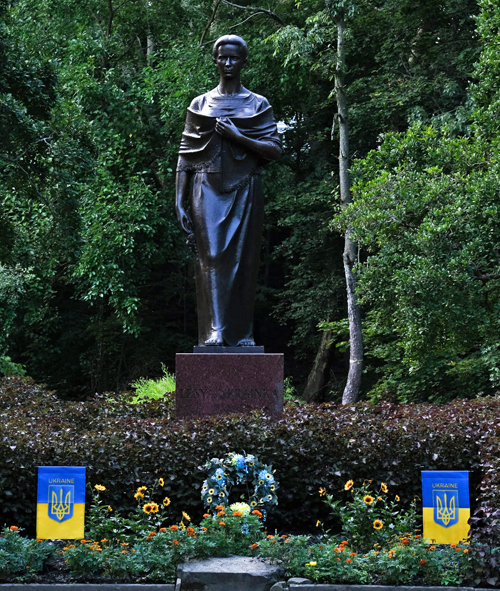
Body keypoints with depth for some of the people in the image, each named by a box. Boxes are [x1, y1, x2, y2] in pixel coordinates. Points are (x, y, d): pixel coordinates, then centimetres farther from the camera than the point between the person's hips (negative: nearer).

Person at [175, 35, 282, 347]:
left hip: (244, 190, 0)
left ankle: (241, 333, 2)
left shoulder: (258, 105, 12)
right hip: (208, 189, 0)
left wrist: (238, 137, -11)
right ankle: (214, 331, -17)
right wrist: (180, 201, 1)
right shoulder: (200, 105, 14)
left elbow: (275, 150, 2)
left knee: (242, 260, -2)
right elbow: (185, 157, 10)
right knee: (211, 257, -12)